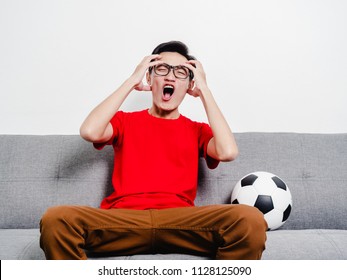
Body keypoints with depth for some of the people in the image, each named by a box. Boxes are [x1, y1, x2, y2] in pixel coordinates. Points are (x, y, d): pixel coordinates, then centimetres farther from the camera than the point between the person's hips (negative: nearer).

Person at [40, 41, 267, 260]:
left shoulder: (197, 130, 21)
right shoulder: (125, 121, 20)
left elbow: (228, 152, -2)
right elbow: (90, 132, -3)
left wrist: (204, 89, 6)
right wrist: (131, 81, 5)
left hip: (180, 222, 1)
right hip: (122, 219, 0)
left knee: (251, 220, -29)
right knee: (55, 220, -30)